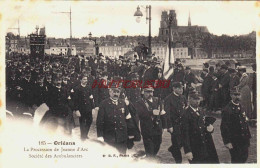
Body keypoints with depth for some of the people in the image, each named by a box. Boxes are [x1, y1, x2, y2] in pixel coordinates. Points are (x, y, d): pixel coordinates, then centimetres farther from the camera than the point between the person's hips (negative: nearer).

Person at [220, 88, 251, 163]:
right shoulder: (227, 110, -17)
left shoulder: (241, 107, 8)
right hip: (234, 141, -8)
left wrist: (248, 136, 15)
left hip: (244, 139, 8)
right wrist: (227, 142, -21)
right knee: (236, 160, 0)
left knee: (244, 157, 17)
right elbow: (224, 127, -18)